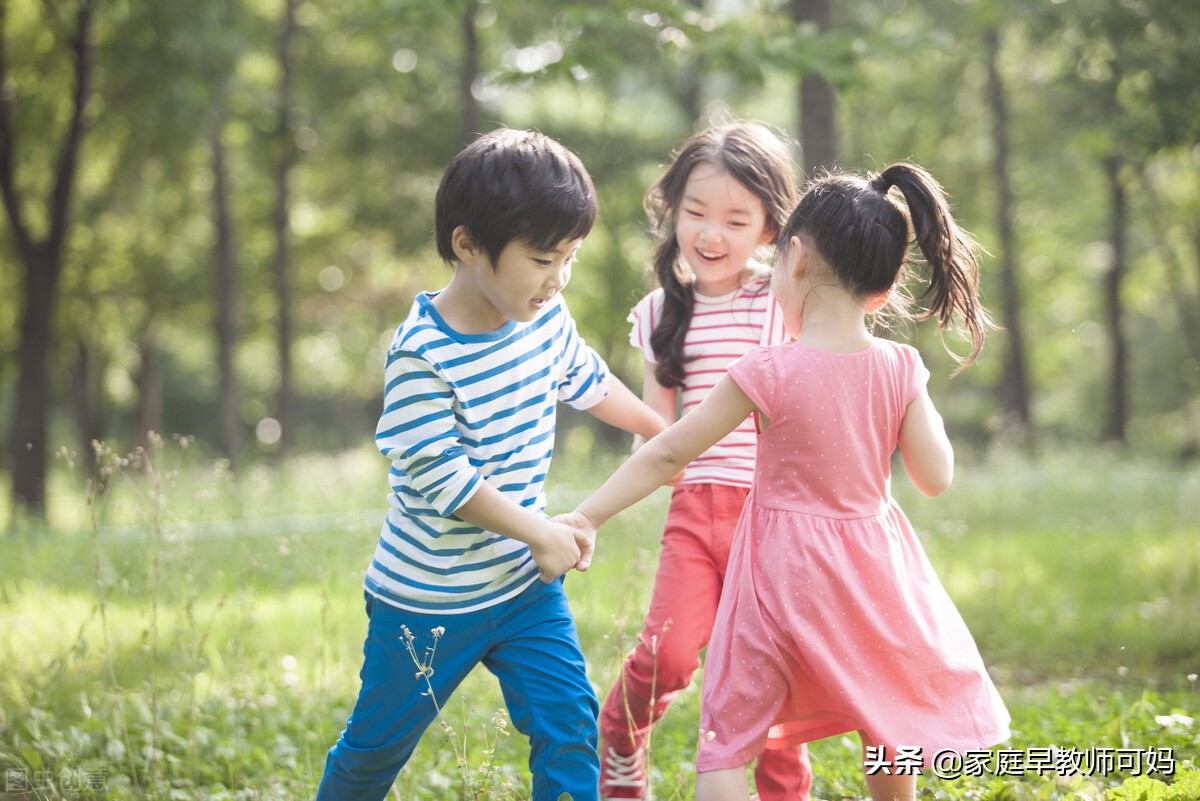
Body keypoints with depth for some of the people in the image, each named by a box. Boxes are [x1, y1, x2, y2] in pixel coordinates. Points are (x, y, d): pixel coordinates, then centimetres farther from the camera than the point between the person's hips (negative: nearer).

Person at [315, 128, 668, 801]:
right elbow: (442, 477, -26)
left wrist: (666, 431, 30)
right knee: (379, 744, 12)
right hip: (430, 599, -5)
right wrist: (542, 534, -18)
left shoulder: (546, 317, -4)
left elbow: (588, 382, 17)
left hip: (525, 582, 5)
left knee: (569, 724, -2)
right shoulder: (422, 356, -27)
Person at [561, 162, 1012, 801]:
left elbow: (668, 454, -12)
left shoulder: (769, 373, -17)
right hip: (874, 572, 4)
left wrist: (586, 517, -5)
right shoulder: (898, 369, -8)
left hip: (786, 575, -4)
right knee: (890, 744, 24)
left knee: (725, 745, 4)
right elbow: (935, 476, -2)